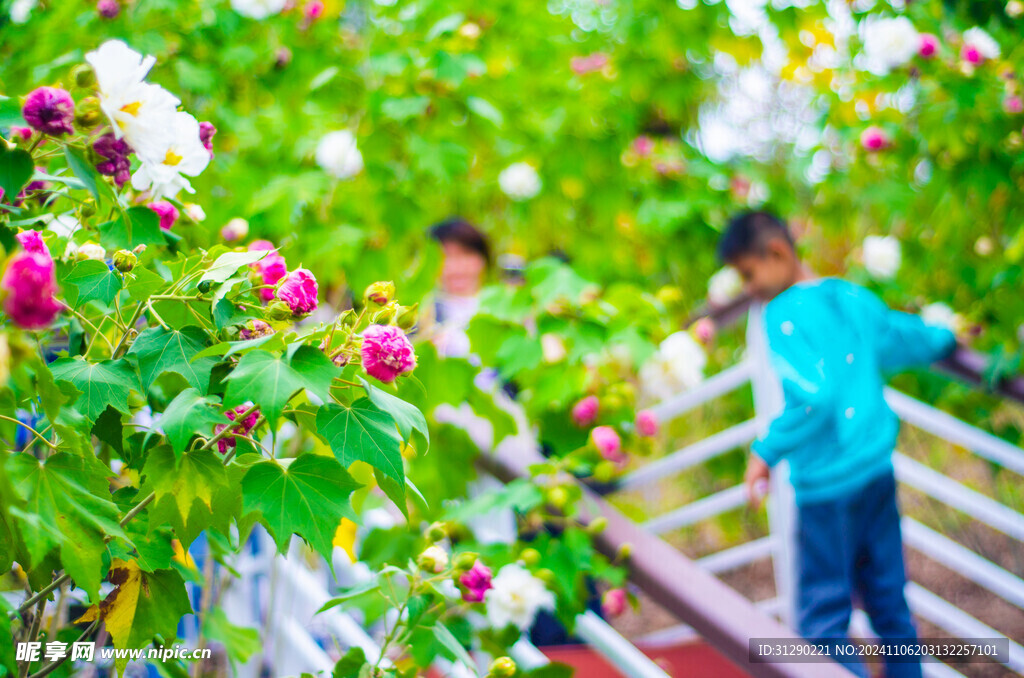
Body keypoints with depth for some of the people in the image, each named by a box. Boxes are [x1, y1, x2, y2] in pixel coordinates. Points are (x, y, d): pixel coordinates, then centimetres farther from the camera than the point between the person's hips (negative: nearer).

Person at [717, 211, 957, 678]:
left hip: (827, 485, -7)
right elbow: (911, 340, 21)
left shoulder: (783, 315, -15)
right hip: (878, 469, 8)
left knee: (823, 620, 0)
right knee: (888, 601, 18)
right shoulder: (853, 297, 6)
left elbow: (813, 395, -27)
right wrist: (947, 337, 41)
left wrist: (767, 452, -19)